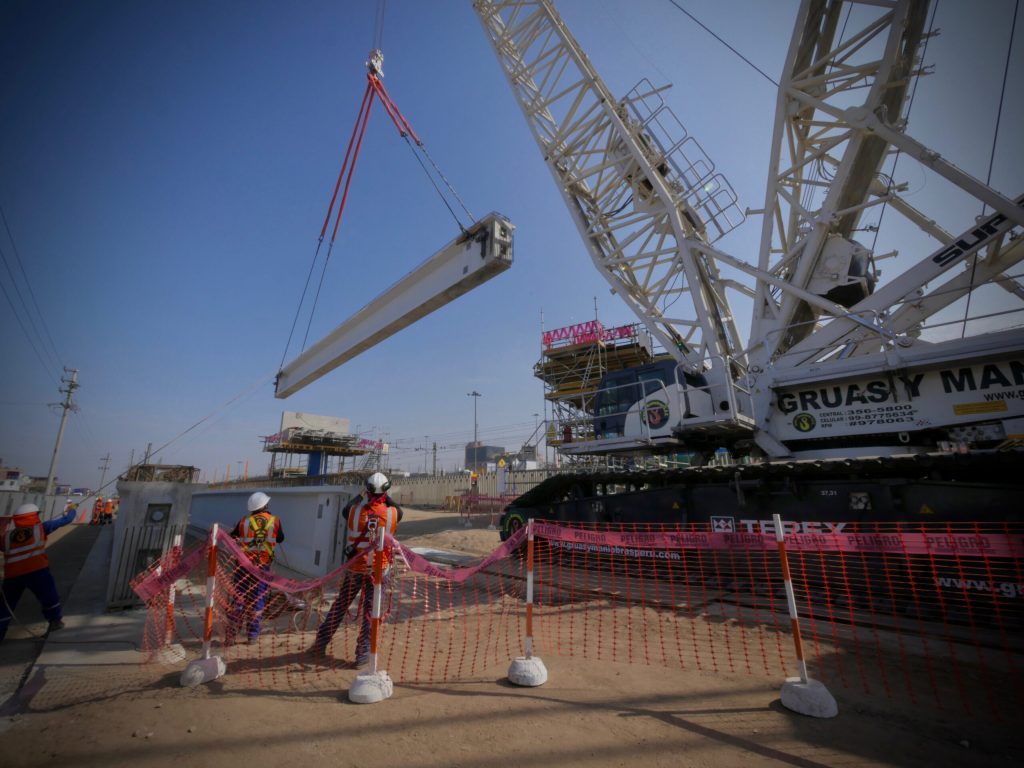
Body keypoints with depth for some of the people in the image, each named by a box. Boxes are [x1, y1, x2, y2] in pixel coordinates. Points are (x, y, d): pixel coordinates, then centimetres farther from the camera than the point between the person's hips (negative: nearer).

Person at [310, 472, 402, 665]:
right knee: (370, 610, 10)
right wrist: (387, 497, 10)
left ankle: (320, 643, 31)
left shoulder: (355, 511, -13)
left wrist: (361, 496, 19)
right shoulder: (392, 513, -14)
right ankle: (363, 652, 15)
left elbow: (345, 510, 11)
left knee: (340, 605, 19)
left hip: (355, 567, 1)